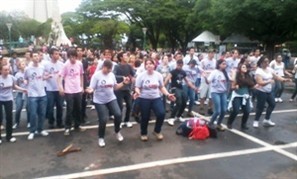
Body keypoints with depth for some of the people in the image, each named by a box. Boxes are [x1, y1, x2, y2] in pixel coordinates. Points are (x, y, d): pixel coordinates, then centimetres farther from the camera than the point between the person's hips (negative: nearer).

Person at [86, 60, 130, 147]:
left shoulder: (112, 75, 2)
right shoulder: (96, 75, -12)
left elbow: (115, 87, 10)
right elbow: (92, 88, -13)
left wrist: (123, 83, -2)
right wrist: (90, 90, -36)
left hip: (111, 99, 4)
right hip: (99, 101, -4)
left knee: (118, 114, -13)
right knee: (103, 120, -3)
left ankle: (117, 132, 15)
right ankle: (101, 138, 22)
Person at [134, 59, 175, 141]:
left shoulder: (158, 75, 1)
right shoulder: (141, 76, -7)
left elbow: (162, 87, 10)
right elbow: (137, 87, -5)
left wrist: (168, 94, -2)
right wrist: (137, 92, -28)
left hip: (156, 98, 2)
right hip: (144, 99, -2)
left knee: (161, 114, -14)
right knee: (145, 117, 5)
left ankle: (157, 131, 12)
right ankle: (143, 133, 31)